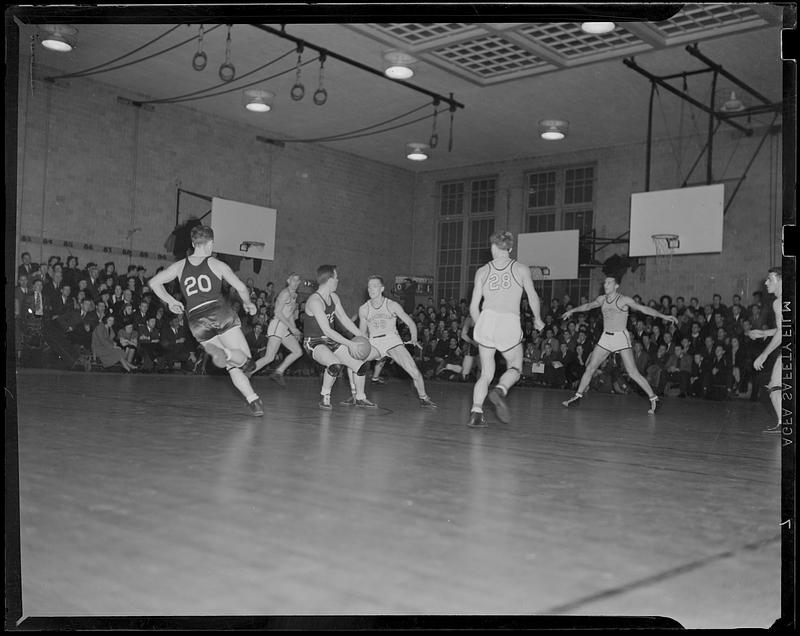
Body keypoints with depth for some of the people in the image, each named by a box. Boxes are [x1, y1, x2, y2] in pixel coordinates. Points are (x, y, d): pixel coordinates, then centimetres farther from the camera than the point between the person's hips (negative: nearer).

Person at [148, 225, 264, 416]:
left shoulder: (180, 266, 12)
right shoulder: (216, 264, 4)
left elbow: (153, 282, 12)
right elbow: (241, 287, 5)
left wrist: (170, 301, 21)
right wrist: (248, 304, 23)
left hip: (197, 321, 4)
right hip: (221, 313, -4)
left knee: (233, 366, 11)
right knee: (245, 358, 0)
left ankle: (253, 400, -3)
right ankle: (226, 353, -31)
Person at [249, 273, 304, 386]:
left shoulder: (294, 295, 18)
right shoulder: (285, 293, -9)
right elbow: (278, 312, -15)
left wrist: (295, 330, 14)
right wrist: (292, 328, -16)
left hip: (284, 328, 9)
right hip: (277, 325, -9)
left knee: (298, 352, 4)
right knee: (269, 357, -15)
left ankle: (278, 372, 8)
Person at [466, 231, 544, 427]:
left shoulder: (482, 271, 12)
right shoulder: (521, 269, 8)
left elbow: (473, 307, 11)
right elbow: (533, 297, 3)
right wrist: (538, 319, 20)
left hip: (487, 319, 2)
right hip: (510, 322, -2)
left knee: (486, 373, 12)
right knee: (515, 368, 16)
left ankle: (476, 412, -3)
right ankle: (499, 390, -14)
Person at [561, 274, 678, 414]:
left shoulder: (624, 300, -6)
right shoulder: (602, 299, 9)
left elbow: (644, 309, -11)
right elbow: (588, 306, 27)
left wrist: (663, 316, -22)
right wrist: (572, 311, 41)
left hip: (621, 337, -5)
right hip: (605, 337, 5)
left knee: (632, 373, -12)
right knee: (590, 368, 4)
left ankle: (654, 399, -5)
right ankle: (577, 397, 15)